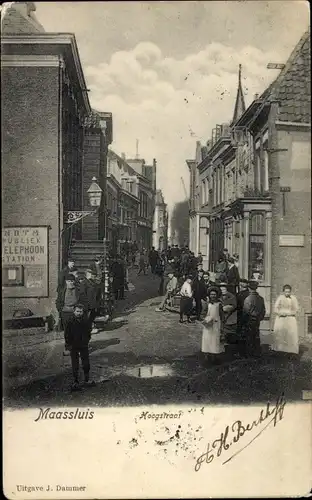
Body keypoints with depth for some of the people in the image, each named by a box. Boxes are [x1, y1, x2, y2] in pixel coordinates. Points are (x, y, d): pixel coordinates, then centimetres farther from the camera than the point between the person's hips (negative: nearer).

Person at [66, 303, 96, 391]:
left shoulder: (85, 321, -2)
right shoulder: (70, 321, -10)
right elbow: (68, 335, -6)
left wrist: (87, 342, 4)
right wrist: (69, 344, -7)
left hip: (84, 346, 3)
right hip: (74, 347, -2)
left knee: (86, 364, 11)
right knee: (75, 365, 6)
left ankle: (87, 380, 27)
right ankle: (76, 382, 19)